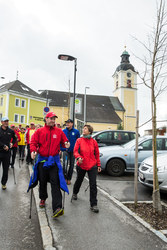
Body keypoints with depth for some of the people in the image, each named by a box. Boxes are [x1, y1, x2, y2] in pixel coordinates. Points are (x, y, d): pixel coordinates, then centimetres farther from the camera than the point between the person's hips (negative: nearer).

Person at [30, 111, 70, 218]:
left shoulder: (59, 131, 5)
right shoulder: (39, 131, 4)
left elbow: (65, 141, 12)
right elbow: (33, 142, 3)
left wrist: (66, 144, -11)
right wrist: (33, 151, -15)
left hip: (54, 160, -1)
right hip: (42, 160, 2)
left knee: (55, 183, -8)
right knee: (42, 181, 16)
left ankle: (57, 207, -12)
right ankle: (43, 199, 41)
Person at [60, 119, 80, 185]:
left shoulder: (76, 132, -2)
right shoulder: (63, 131, 0)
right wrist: (61, 149, -4)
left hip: (73, 151, 1)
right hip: (66, 150, -1)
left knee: (71, 165, 9)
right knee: (65, 164, -15)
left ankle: (69, 179, 24)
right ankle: (65, 177, 1)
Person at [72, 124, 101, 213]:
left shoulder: (94, 141, -1)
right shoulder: (79, 140, -2)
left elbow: (97, 154, 6)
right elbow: (75, 151, -5)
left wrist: (98, 165, 8)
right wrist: (78, 157, -25)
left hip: (92, 166, 0)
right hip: (81, 165, 1)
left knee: (93, 185, -4)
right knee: (79, 181, 21)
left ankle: (93, 204, 8)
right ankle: (75, 193, 53)